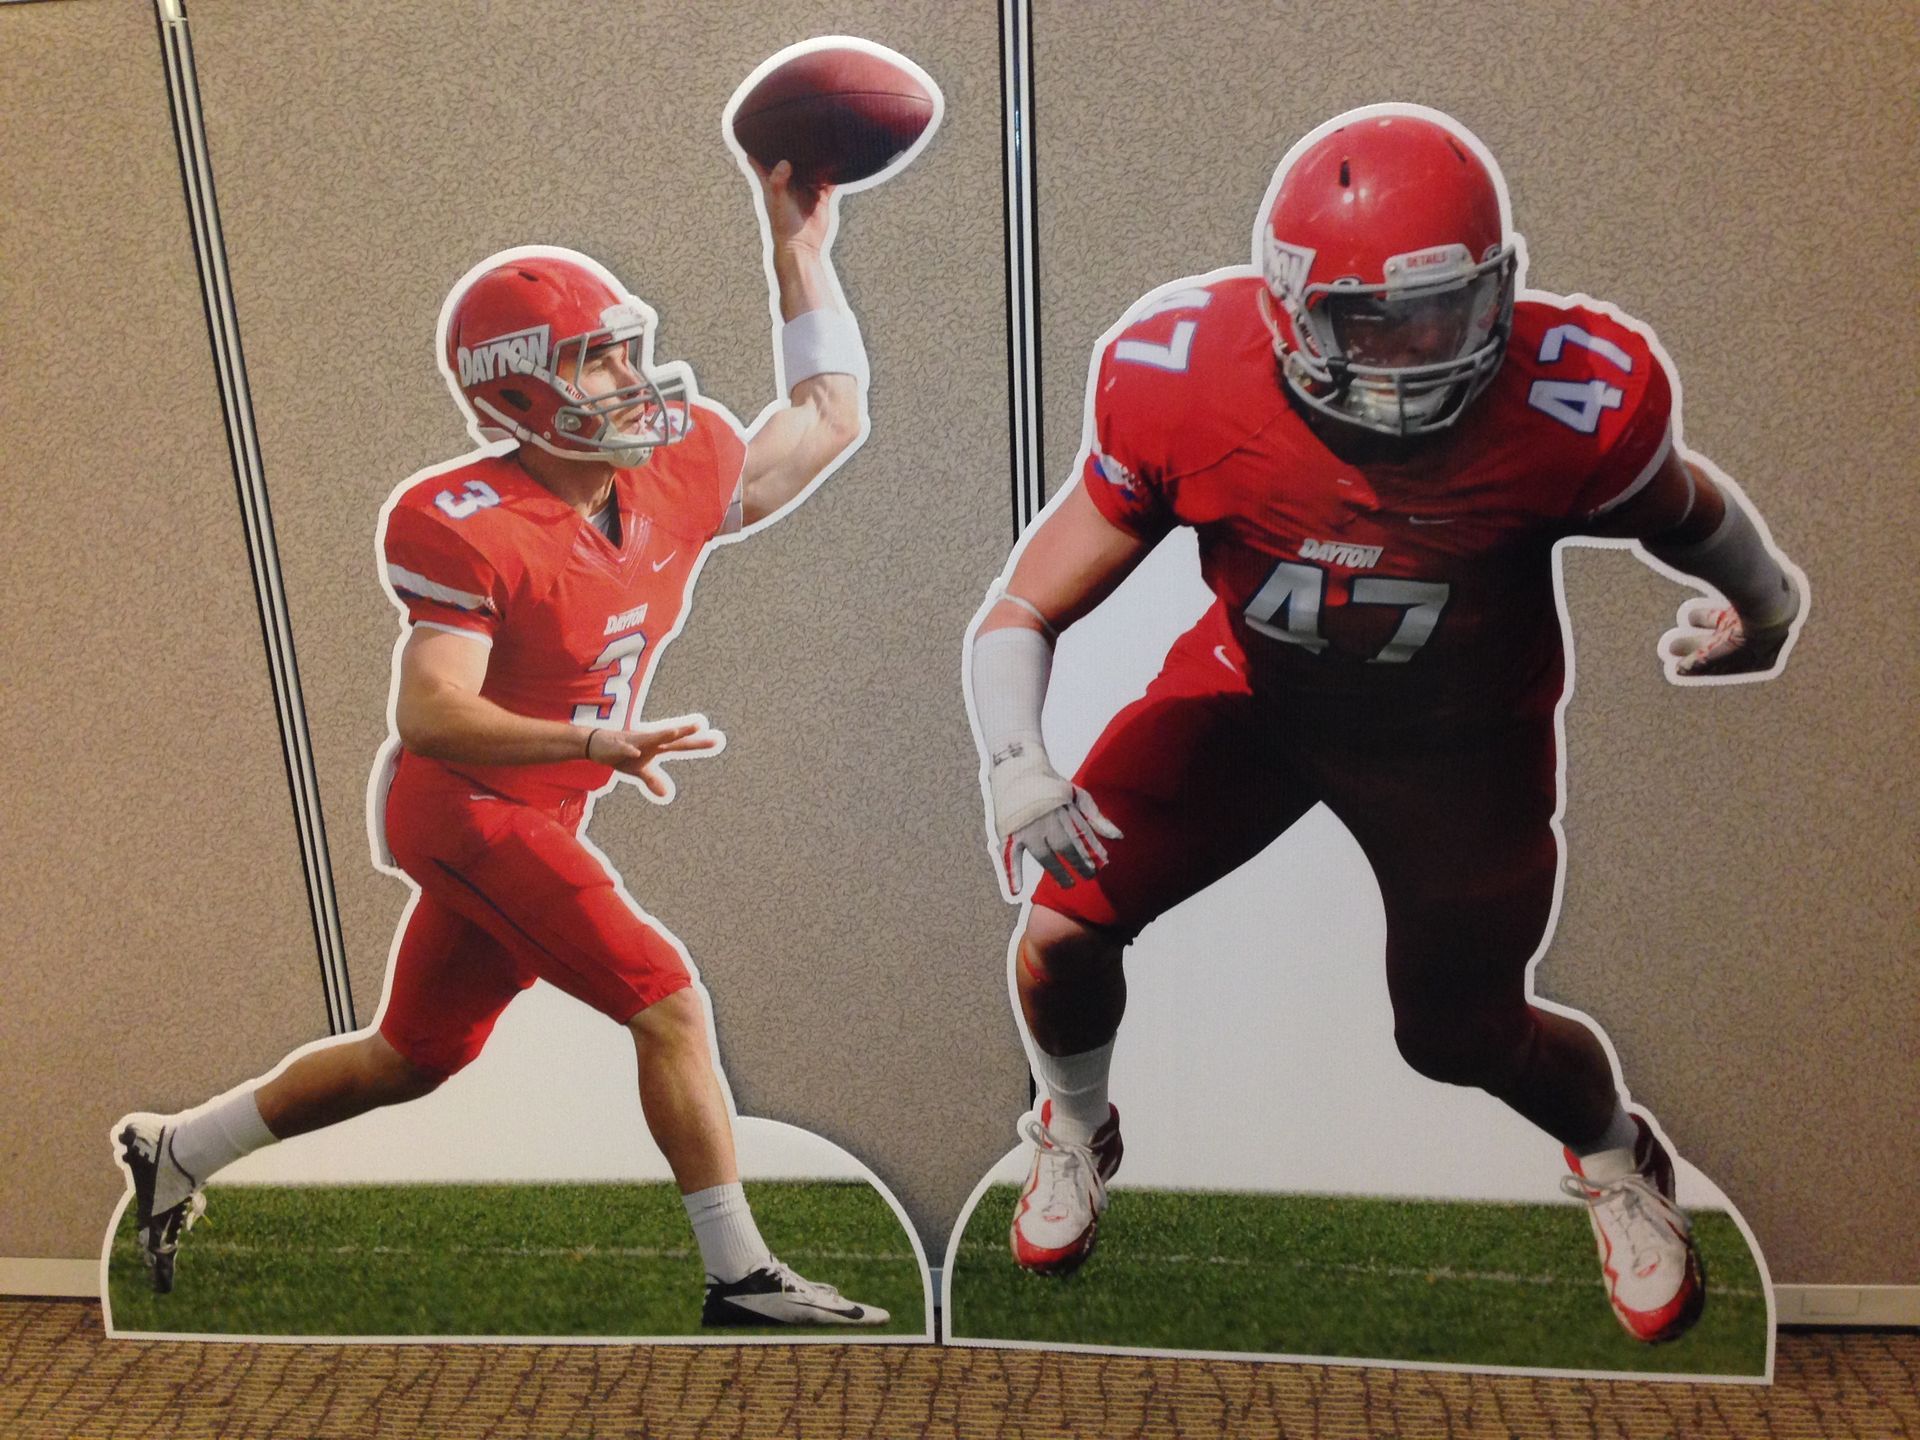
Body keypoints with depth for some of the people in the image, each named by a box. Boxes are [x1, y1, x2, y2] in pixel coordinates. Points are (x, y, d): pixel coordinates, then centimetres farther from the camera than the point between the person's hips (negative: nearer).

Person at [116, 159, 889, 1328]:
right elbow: (429, 716, -27)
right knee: (670, 1005, -12)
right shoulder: (473, 529, -21)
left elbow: (831, 418, 6)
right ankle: (742, 1279, 3)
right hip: (467, 810, -8)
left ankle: (177, 1153, 43)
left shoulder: (682, 476, -3)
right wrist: (597, 741, -40)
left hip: (533, 817, 8)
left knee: (411, 1059, 21)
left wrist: (802, 249, 5)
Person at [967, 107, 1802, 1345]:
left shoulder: (1573, 405, -28)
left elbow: (1682, 512, -3)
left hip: (1457, 737, -1)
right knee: (1063, 931, -7)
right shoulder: (1186, 385, -28)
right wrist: (1017, 767, -38)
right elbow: (1023, 616, -21)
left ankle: (1615, 1159, 47)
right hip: (1250, 688, 1)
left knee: (1461, 1032, 6)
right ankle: (1077, 1134, 31)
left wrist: (1764, 605, 17)